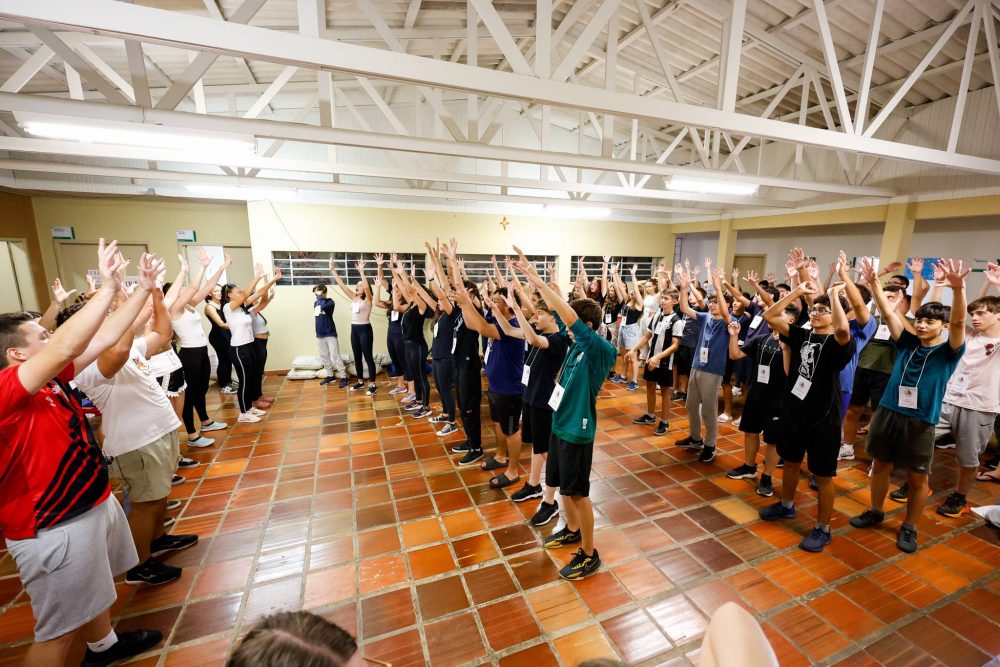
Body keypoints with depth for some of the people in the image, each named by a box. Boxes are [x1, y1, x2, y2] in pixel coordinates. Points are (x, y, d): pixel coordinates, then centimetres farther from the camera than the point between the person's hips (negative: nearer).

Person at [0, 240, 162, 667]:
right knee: (59, 631, 9)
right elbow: (67, 346, -41)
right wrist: (108, 287, -35)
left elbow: (105, 338, 2)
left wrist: (143, 288, -1)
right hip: (53, 531, -9)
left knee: (95, 590, 30)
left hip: (92, 504, 9)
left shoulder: (51, 378, -1)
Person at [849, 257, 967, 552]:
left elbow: (958, 321, -22)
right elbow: (888, 313, -1)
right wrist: (873, 282, -11)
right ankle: (875, 512, 33)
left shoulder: (949, 352, -4)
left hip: (920, 422, -3)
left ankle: (909, 527, 28)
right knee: (881, 465, 15)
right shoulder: (907, 343, 5)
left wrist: (958, 288, -37)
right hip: (887, 413, 3)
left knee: (917, 478, 10)